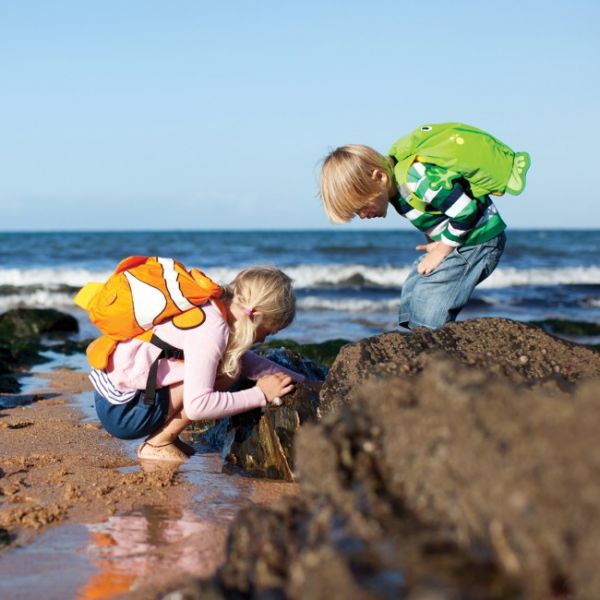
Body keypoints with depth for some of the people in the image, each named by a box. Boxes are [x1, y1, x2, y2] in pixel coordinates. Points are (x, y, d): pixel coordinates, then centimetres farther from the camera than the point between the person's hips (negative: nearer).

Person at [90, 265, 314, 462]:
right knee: (227, 370, -15)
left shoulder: (209, 306, 4)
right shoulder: (211, 330, -23)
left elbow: (245, 359, 17)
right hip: (121, 413, -9)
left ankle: (165, 435, 7)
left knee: (230, 362, 8)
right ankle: (158, 444, -7)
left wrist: (300, 381, 10)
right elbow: (197, 405, -29)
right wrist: (261, 395, -18)